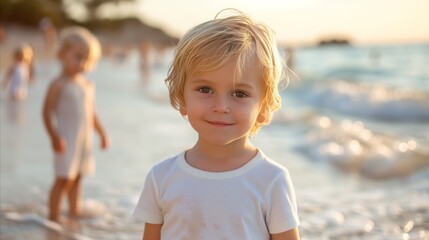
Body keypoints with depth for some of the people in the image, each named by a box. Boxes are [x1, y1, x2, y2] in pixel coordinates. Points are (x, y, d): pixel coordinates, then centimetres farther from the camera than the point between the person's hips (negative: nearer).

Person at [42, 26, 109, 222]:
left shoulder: (88, 86, 13)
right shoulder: (59, 85, -9)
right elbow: (47, 112, -13)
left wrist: (102, 133, 21)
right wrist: (54, 136, -22)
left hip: (85, 138, 7)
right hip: (67, 139, -7)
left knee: (77, 177, 16)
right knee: (64, 178, -8)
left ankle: (74, 211, 29)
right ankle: (53, 217, 0)